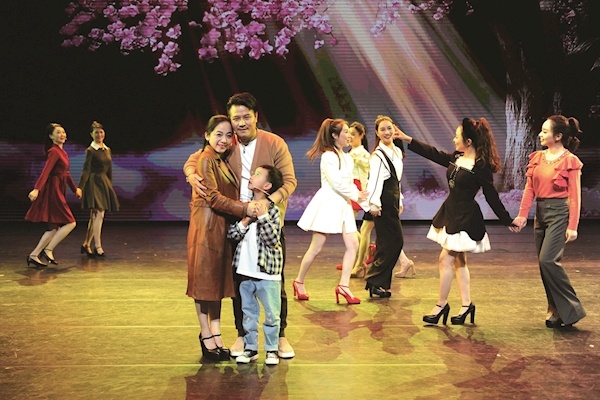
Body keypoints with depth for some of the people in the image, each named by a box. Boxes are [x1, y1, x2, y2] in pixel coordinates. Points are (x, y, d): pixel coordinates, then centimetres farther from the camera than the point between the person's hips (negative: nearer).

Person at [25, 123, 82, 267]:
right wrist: (36, 189, -35)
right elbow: (45, 171, -25)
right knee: (70, 223, -9)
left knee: (54, 228, 11)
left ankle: (34, 256, 12)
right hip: (53, 191, -10)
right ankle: (48, 250, -4)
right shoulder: (54, 152, -12)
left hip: (58, 191, 10)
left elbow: (65, 173, 27)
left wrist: (75, 189, 34)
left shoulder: (61, 151, 16)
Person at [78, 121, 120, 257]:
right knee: (99, 214, -11)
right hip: (94, 182, -7)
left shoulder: (107, 150, 14)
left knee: (95, 216, 10)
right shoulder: (90, 150, -7)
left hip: (105, 182, 7)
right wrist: (80, 187, -19)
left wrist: (110, 185, 21)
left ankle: (86, 244, 18)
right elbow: (86, 170, -12)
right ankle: (98, 247, -7)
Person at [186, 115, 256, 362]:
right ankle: (206, 335, 8)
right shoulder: (206, 160, -11)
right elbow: (213, 197, -18)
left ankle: (216, 334, 18)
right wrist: (244, 209, -21)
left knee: (220, 277, 11)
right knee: (205, 277, 0)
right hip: (206, 225, -9)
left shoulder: (222, 161, 15)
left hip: (223, 225, 9)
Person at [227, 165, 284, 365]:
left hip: (267, 273, -4)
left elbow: (273, 239, -17)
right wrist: (244, 222, -14)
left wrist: (263, 217, -24)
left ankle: (272, 349, 21)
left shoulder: (272, 210, -9)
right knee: (248, 313, 14)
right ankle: (250, 347, 26)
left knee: (272, 314, 7)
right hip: (245, 271, 4)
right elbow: (231, 234, 2)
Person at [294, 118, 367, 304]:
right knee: (316, 248, -2)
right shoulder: (328, 156, -12)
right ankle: (299, 282, 15)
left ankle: (343, 285, -2)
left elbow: (349, 182, 15)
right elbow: (336, 183, -16)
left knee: (353, 244, -4)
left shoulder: (346, 158, 15)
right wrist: (354, 195, -6)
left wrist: (356, 193, -3)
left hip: (343, 204, 8)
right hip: (328, 203, -8)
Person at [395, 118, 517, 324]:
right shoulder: (456, 158, 6)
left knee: (446, 259, -6)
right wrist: (407, 139, 17)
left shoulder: (481, 166, -16)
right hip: (450, 213, 8)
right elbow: (433, 154, 16)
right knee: (459, 260, 12)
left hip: (465, 218, -8)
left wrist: (507, 221, -6)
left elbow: (492, 197, -11)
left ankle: (441, 305, 6)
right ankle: (466, 305, 20)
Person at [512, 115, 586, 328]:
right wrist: (522, 214, -4)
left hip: (559, 213, -7)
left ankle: (570, 309, -2)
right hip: (541, 213, 7)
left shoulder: (570, 161, -6)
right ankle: (556, 311, 17)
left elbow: (575, 196, -8)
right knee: (544, 263, 7)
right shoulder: (537, 157, 10)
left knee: (548, 260, -16)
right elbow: (530, 189, 6)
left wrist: (572, 226, -13)